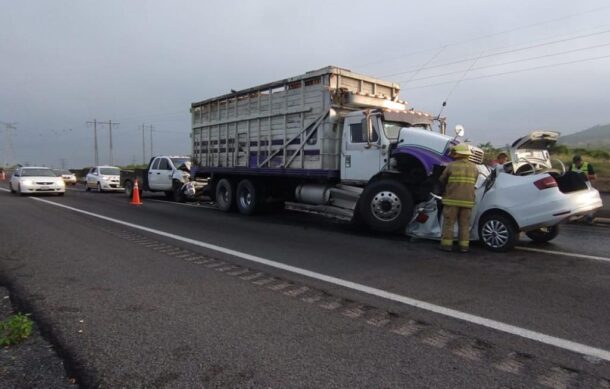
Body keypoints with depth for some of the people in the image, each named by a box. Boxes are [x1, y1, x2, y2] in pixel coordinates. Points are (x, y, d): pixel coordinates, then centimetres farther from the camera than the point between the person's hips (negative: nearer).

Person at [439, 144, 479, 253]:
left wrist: (446, 188, 24)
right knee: (464, 224, 11)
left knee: (448, 223, 5)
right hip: (468, 200, 4)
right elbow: (474, 183, 14)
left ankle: (446, 244, 6)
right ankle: (464, 246, 12)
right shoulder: (474, 167, 7)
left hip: (452, 199, -3)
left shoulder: (451, 166, -6)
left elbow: (442, 180, 4)